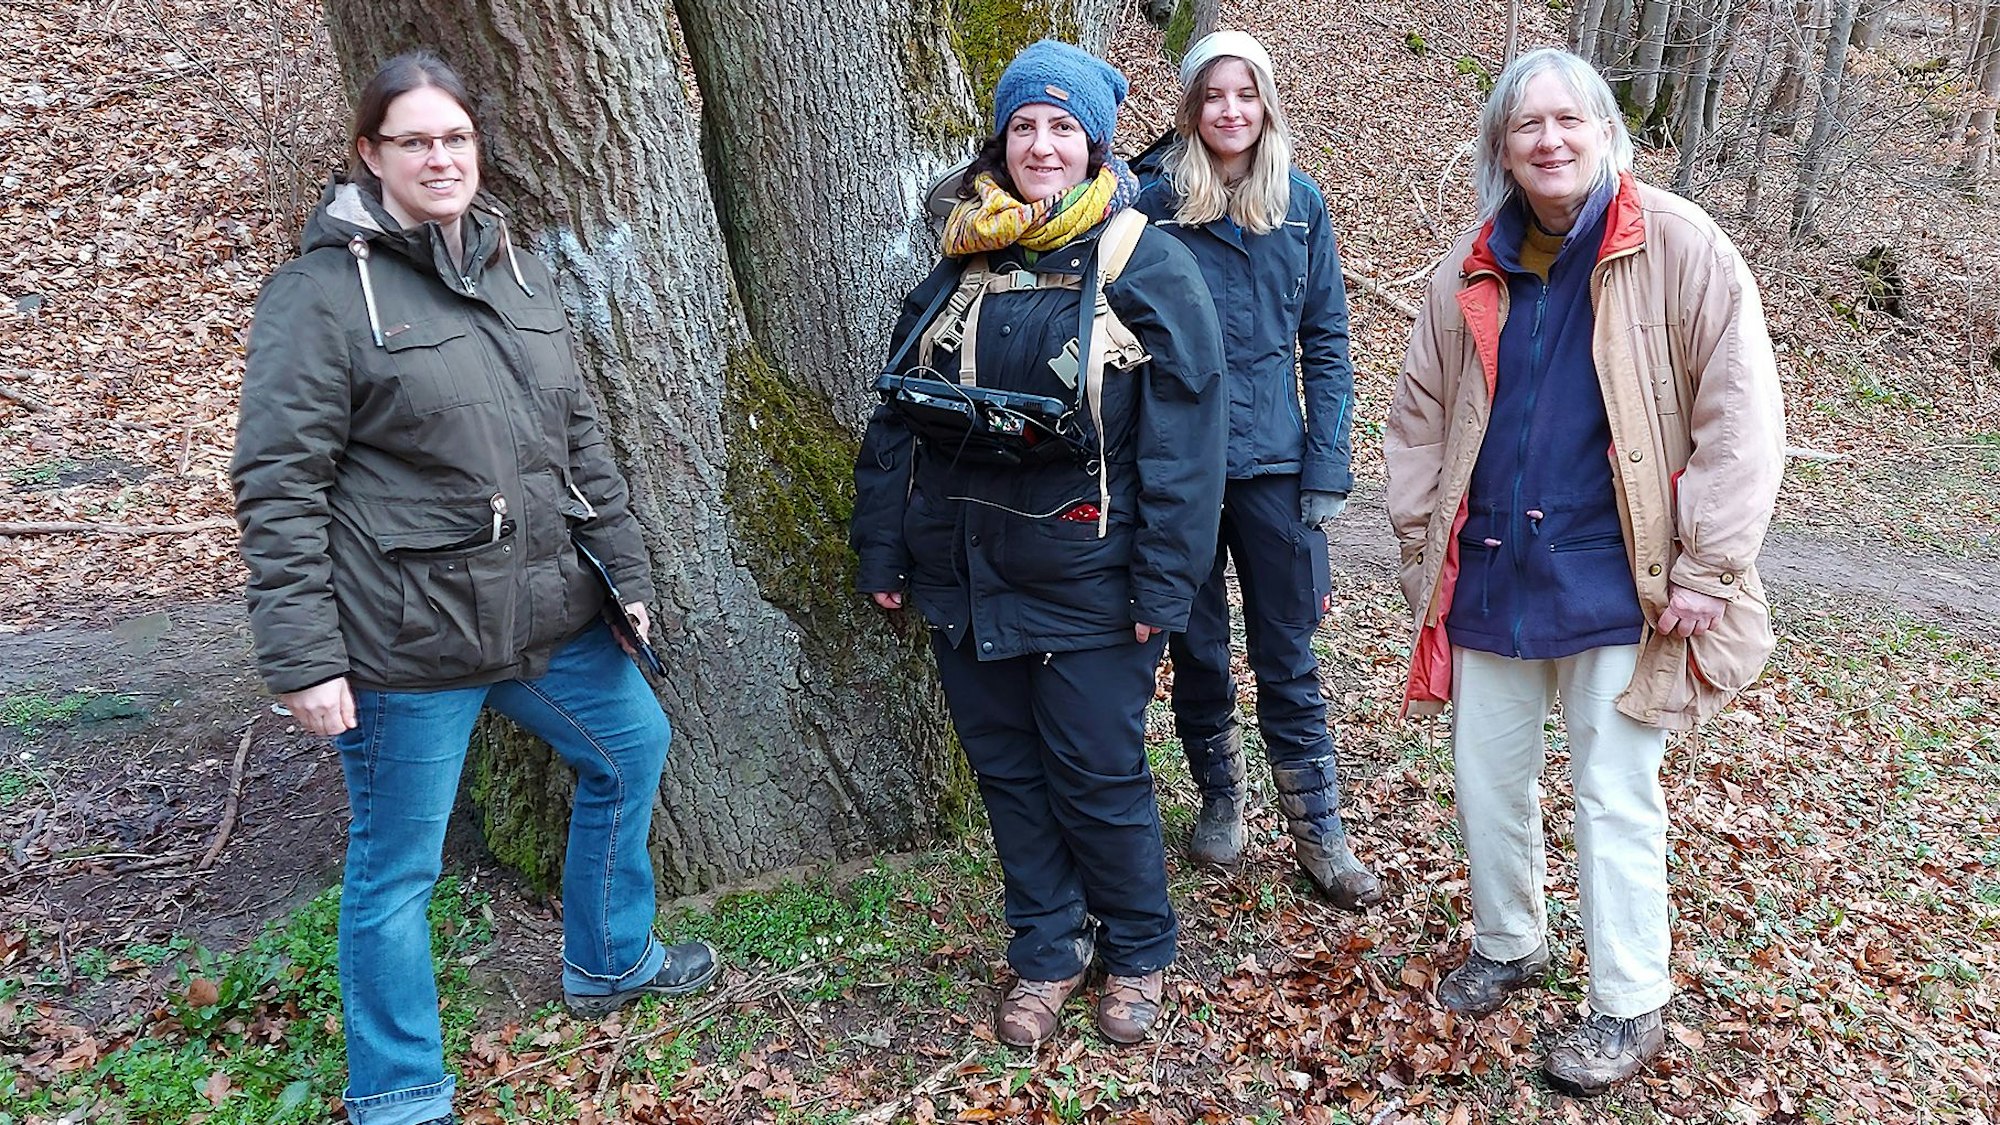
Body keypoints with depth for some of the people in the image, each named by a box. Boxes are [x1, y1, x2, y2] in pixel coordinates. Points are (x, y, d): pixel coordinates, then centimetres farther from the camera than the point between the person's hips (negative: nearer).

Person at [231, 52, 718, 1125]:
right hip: (406, 641, -7)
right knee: (396, 865, 5)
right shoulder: (324, 289, -10)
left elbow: (578, 435, 16)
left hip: (546, 613, 7)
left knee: (632, 746, 22)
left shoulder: (514, 271, 10)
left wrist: (624, 568, 15)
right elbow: (277, 484, -12)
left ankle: (609, 960, 45)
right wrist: (303, 657, -16)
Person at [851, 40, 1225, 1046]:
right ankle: (1046, 951, 32)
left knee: (1098, 776, 5)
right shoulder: (961, 262, 8)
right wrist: (883, 549, 5)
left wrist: (1162, 583, -16)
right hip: (964, 575, 5)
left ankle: (1137, 953, 29)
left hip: (1085, 582, -5)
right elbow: (897, 414, 9)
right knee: (1006, 769, 14)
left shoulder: (1147, 268, -6)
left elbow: (1182, 442, -11)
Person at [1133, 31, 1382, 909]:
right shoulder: (1157, 205, -2)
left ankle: (1318, 830, 17)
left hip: (1274, 461, 0)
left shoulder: (1300, 202, 2)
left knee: (1287, 657, 6)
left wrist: (1327, 468, -4)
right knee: (1196, 646, 13)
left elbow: (1326, 342, 2)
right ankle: (1218, 797, 32)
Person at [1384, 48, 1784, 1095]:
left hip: (1616, 586, -4)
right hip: (1490, 578, 5)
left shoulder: (1681, 248, -8)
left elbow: (1740, 418, -10)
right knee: (1487, 782, 15)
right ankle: (1506, 946, 39)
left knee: (1615, 800, 5)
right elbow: (1420, 417, 12)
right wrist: (1424, 548, 7)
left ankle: (1628, 1009, 23)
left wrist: (1704, 573, -13)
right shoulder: (1470, 268, 6)